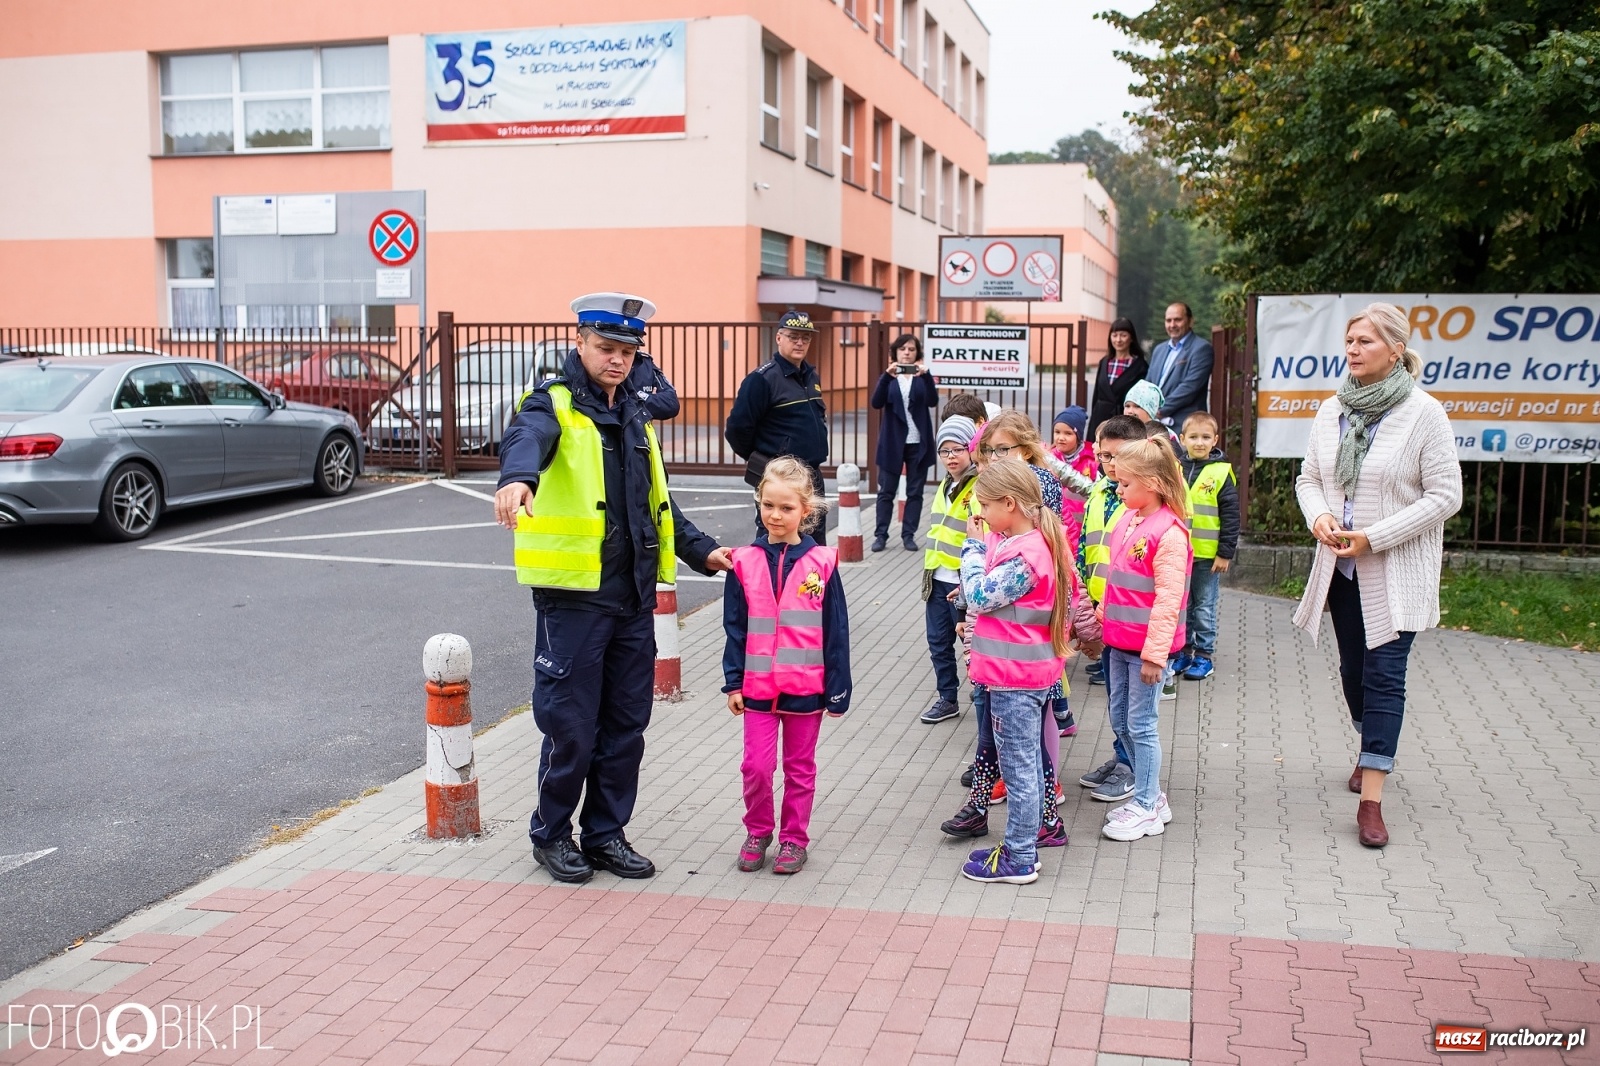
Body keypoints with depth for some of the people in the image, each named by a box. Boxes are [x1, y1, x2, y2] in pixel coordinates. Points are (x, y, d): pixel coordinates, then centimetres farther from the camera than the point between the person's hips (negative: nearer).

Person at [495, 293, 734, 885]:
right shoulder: (554, 406, -6)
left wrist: (701, 551, 19)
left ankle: (606, 834, 27)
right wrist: (517, 479, -54)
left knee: (626, 726, 12)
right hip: (573, 596, -7)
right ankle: (551, 834, 22)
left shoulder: (635, 416, 16)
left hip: (634, 597, 7)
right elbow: (526, 438, -32)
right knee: (571, 726, 1)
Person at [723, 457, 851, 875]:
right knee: (756, 765, 0)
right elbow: (735, 628, 3)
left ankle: (794, 838, 26)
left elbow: (836, 631, -2)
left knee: (800, 767, 11)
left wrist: (837, 689, -2)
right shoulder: (745, 562, -2)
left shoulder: (821, 563, -6)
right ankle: (758, 832, 23)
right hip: (758, 684, 1)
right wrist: (733, 682, 1)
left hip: (806, 685, -1)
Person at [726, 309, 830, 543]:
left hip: (812, 476, 8)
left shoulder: (811, 376, 11)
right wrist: (758, 460, -1)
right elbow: (738, 427, -15)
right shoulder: (762, 378, -14)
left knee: (816, 544, 14)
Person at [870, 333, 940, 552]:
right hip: (892, 442, 0)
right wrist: (887, 376, -25)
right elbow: (876, 403, -11)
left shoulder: (922, 376, 4)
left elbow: (933, 401, -12)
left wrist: (926, 376, -27)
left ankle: (909, 535, 10)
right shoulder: (888, 376, 5)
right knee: (886, 491, 1)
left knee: (915, 492, 4)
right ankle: (881, 535, 6)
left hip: (918, 443, 0)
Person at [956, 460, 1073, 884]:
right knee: (1027, 763, 18)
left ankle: (1019, 860, 10)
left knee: (1019, 768, 0)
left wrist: (973, 546, -10)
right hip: (1025, 669, 10)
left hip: (1015, 675, -10)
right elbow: (988, 589, 14)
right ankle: (1022, 846, 30)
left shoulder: (1022, 556, -24)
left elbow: (978, 595, -17)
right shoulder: (1037, 542, 8)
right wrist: (981, 544, 3)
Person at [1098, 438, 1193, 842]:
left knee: (1141, 725, 0)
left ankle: (1145, 808, 13)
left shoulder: (1170, 533, -19)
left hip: (1147, 646, -9)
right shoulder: (1127, 521, 7)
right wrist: (1102, 619, 20)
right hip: (1119, 641, 9)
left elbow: (1168, 599, -21)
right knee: (1120, 721, 15)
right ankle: (1151, 796, 29)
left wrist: (1154, 653, -21)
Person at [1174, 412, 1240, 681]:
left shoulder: (1221, 472, -7)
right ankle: (1184, 652, 26)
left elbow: (1231, 515, -6)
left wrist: (1225, 553, -9)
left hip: (1207, 554, -4)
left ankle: (1204, 656, 16)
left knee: (1204, 608, 6)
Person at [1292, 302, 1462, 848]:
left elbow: (1445, 496, -13)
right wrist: (1319, 516, -11)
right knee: (1354, 668, 17)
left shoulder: (1423, 413, -12)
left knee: (1384, 674, -7)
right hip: (1340, 565, 5)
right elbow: (1309, 478, 12)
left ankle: (1370, 799, -5)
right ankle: (1374, 750, 42)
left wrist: (1374, 537, -19)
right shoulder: (1332, 411, 3)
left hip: (1396, 571, -5)